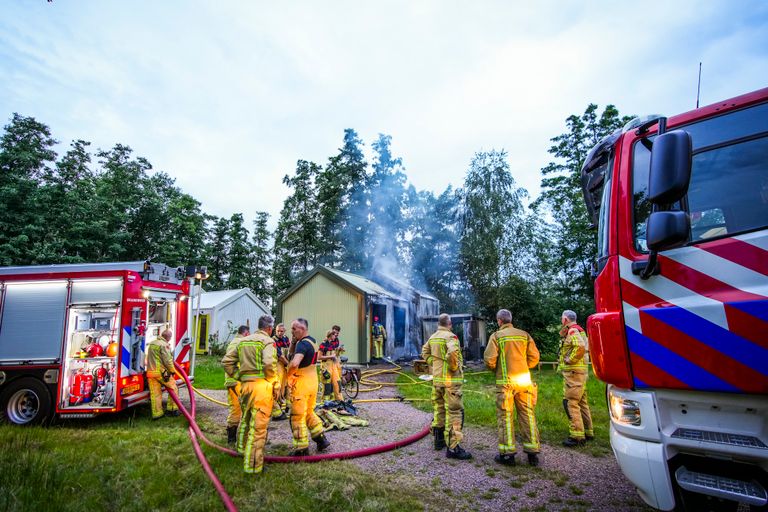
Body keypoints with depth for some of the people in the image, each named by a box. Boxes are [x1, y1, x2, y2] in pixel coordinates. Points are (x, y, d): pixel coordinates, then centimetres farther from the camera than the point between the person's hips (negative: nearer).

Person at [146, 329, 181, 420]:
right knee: (173, 389, 7)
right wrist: (173, 371, -4)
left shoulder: (152, 343, 16)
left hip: (150, 372, 8)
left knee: (155, 394, 9)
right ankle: (172, 409, 9)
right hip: (161, 372, -8)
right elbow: (168, 360, -15)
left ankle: (156, 413, 11)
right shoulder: (164, 345, -11)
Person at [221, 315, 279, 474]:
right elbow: (269, 363, -23)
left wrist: (239, 376, 14)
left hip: (245, 384, 7)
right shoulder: (267, 341, -7)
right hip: (261, 385, -7)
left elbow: (227, 361, 13)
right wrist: (275, 384, -10)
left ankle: (242, 449, 47)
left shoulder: (243, 341, 14)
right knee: (258, 426, 0)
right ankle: (253, 465, 6)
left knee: (245, 418, 27)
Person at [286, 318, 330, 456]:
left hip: (301, 383, -9)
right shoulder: (312, 341, 9)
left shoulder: (302, 344, -21)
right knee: (309, 412, 23)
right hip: (312, 381, 9)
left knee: (298, 416, 5)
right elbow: (291, 353, 16)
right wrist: (293, 342, -1)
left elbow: (294, 363, -37)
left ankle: (301, 448, 14)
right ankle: (321, 439, 26)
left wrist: (288, 375, -19)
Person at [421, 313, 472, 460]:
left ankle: (439, 439, 31)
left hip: (436, 379, 8)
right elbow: (452, 353, -32)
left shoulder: (432, 337, 10)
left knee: (438, 409, 19)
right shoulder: (450, 336, -15)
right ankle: (452, 447, -4)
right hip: (450, 380, -8)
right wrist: (454, 367, -17)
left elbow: (425, 352, 21)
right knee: (454, 412, -4)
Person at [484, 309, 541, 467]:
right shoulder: (524, 335, 7)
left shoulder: (496, 336, -3)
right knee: (527, 415, 11)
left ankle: (507, 453, 8)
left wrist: (495, 369, 11)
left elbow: (489, 359, -10)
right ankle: (532, 453, 16)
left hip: (505, 382, -3)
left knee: (505, 416, 4)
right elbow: (534, 357, 3)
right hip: (524, 381, 3)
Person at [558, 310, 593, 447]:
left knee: (570, 402, -9)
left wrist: (570, 359, -20)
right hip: (580, 372, 11)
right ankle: (588, 433, 25)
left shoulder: (572, 330, -13)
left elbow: (581, 347, -28)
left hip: (573, 371, -11)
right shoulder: (578, 330, 18)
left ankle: (577, 435, -8)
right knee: (582, 402, 16)